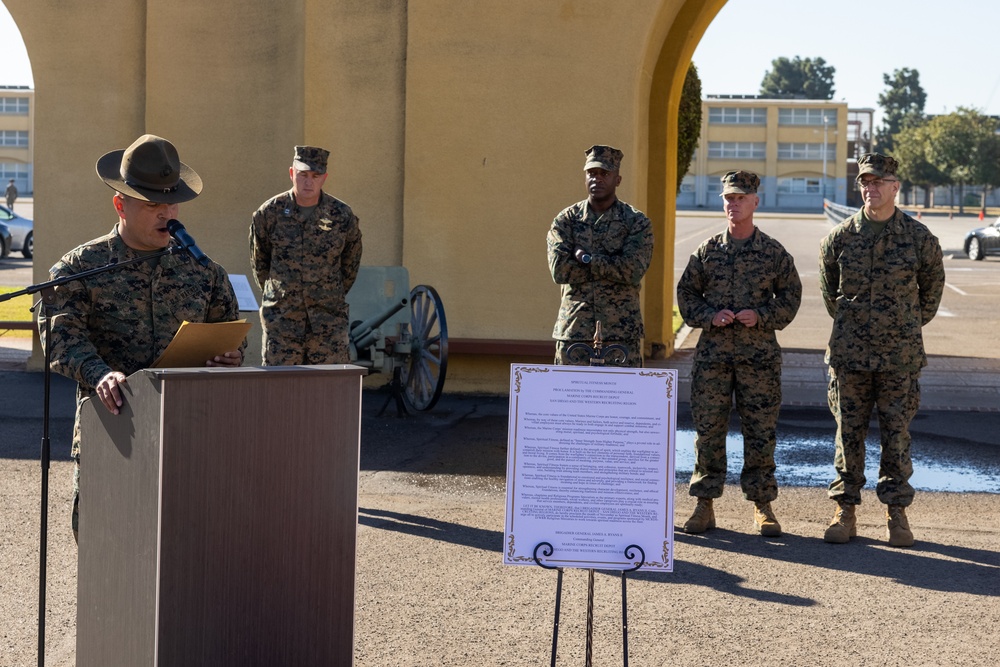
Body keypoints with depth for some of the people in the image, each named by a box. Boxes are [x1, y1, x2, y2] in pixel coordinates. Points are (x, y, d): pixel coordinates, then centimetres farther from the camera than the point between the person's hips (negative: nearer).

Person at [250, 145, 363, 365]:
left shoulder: (342, 215, -1)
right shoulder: (269, 213, -2)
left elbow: (350, 264, 14)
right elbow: (258, 262, 13)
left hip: (329, 321, 0)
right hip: (281, 321, 0)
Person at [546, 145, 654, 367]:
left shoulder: (636, 222, 2)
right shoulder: (566, 220, 7)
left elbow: (633, 271, -13)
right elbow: (559, 270, -7)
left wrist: (586, 258, -11)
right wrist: (611, 265, -9)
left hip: (621, 332, -1)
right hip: (574, 329, 2)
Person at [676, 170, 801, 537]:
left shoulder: (774, 252, 3)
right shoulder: (707, 251, 6)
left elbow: (790, 296, 6)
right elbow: (686, 293, 9)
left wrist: (760, 315, -10)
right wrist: (710, 315, -8)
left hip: (759, 355, -1)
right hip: (713, 353, 1)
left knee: (760, 431, 2)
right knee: (708, 429, 2)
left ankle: (762, 506, 11)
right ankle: (705, 504, 10)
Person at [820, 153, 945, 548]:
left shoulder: (919, 238, -3)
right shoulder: (840, 237, 0)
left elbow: (932, 286, 13)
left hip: (900, 355, -1)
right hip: (849, 354, 1)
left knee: (896, 434, 4)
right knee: (848, 432, 5)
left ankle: (896, 513, 12)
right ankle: (845, 511, 12)